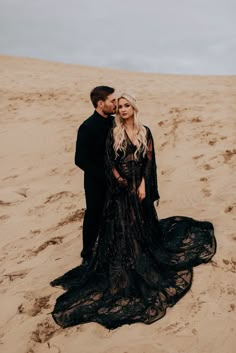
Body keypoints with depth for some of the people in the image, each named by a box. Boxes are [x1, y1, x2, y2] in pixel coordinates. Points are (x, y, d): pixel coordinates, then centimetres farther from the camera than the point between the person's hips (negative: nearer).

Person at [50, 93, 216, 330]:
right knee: (122, 229, 1)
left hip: (141, 185, 2)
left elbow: (149, 160, 1)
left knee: (142, 223, 14)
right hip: (120, 188, -2)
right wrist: (123, 182, -14)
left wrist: (143, 184, -9)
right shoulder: (114, 133, -2)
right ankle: (122, 273, 13)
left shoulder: (145, 132, 4)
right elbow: (110, 163, -5)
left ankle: (145, 258, 38)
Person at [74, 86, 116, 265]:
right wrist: (104, 175, -21)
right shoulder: (87, 127, -18)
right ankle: (88, 255, 30)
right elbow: (80, 160, -19)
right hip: (96, 182, -5)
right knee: (93, 217, 10)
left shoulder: (113, 122, 1)